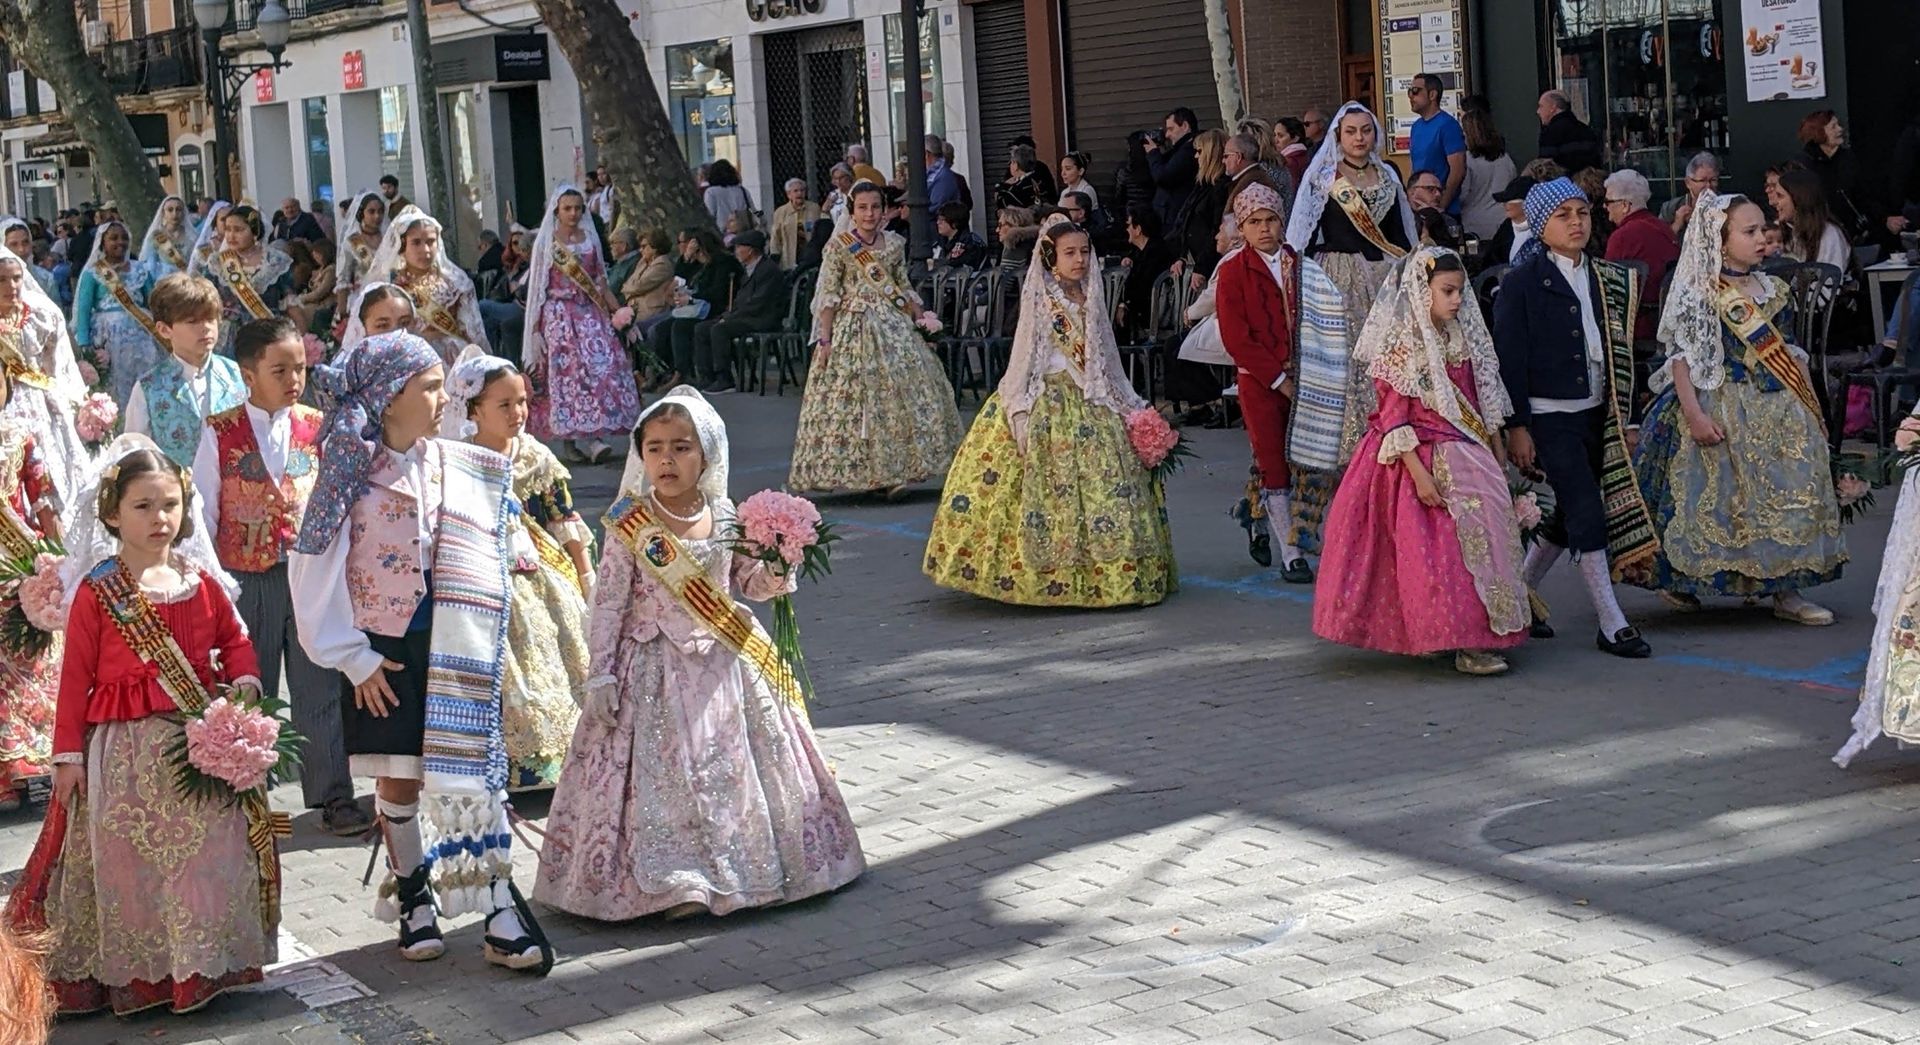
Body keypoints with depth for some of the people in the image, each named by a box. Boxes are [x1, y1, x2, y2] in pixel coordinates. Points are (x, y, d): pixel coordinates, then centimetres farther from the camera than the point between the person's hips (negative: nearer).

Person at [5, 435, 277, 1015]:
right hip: (125, 750, -3)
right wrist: (68, 753, -5)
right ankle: (132, 971, 15)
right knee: (129, 862, 2)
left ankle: (204, 963, 18)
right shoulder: (97, 591, -5)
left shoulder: (202, 580, 5)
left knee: (208, 853, 5)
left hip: (202, 741, 3)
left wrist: (243, 683, -6)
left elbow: (235, 640, 15)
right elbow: (76, 674, -4)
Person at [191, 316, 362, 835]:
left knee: (319, 688, 4)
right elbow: (202, 509, -1)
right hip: (246, 578, -1)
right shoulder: (221, 432, -3)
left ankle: (332, 797, 11)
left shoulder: (317, 427, 3)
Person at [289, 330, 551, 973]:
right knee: (398, 779, 8)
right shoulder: (352, 471, -7)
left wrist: (488, 643, 1)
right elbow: (314, 567, -7)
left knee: (474, 769, -4)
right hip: (384, 650, -1)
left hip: (454, 647, 2)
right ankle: (415, 900, 24)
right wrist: (352, 656, -8)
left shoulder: (463, 470, 1)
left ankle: (500, 908, 0)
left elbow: (492, 560, 8)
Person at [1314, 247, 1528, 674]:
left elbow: (1482, 402, 16)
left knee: (1481, 535, 6)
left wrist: (1496, 455, 13)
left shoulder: (1463, 338, 9)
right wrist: (1418, 472, -21)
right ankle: (1466, 644, -4)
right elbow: (1393, 415, -14)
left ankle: (1479, 633, 14)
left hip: (1467, 457, 7)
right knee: (1439, 549, -7)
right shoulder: (1400, 343, -11)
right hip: (1423, 458, -7)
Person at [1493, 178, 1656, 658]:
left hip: (1594, 413, 7)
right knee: (1587, 511, -9)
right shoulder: (1522, 281, -8)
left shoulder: (1604, 280, 11)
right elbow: (1509, 358, -10)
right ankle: (1612, 625, -4)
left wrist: (1619, 416, 12)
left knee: (1568, 515, 11)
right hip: (1548, 416, -7)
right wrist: (1516, 426, -13)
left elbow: (1614, 352, 16)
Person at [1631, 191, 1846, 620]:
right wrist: (1693, 414, -22)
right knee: (1715, 499, -1)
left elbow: (1787, 352, 17)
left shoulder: (1771, 289, 10)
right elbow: (1682, 357, -14)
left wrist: (1808, 403, 15)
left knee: (1789, 497, 4)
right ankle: (1675, 579, 18)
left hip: (1779, 410, 6)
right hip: (1723, 411, -6)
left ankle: (1787, 590, 11)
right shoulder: (1697, 294, -10)